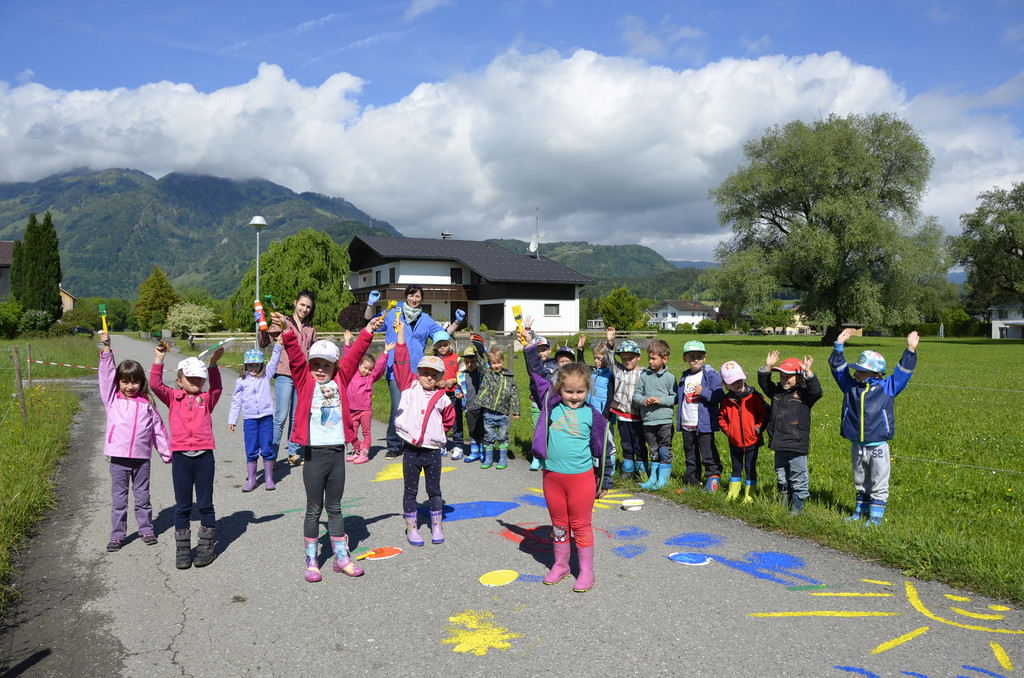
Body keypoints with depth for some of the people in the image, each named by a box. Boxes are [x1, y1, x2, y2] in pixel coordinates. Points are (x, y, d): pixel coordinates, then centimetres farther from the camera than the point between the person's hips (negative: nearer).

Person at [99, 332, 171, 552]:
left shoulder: (146, 403, 4)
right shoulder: (112, 400, 3)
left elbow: (158, 429, 8)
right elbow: (106, 374, -6)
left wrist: (167, 454, 8)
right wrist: (106, 348, -14)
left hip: (142, 457, 1)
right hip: (118, 458, 0)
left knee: (142, 497, 12)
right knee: (118, 499, 8)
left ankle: (146, 529, 25)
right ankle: (117, 535, 18)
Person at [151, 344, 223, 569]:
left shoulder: (206, 399, 7)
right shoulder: (173, 398, 8)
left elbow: (216, 388, -12)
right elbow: (155, 385, -5)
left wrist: (213, 363, -25)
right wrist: (159, 358, -14)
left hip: (204, 456, 0)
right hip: (180, 456, 1)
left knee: (205, 504, 7)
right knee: (182, 506, 9)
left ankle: (206, 546, 18)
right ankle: (182, 549, 18)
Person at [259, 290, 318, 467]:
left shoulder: (311, 329, 16)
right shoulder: (282, 322, 3)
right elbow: (264, 343, -5)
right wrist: (261, 328, -22)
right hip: (285, 375, -4)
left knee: (297, 417, 8)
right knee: (281, 417, -7)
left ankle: (294, 454, 17)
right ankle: (271, 455, 2)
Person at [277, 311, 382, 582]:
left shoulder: (340, 380, 7)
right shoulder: (305, 380, 0)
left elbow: (354, 355, 4)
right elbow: (295, 355, -13)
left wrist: (368, 330, -1)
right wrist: (287, 330, -25)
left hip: (337, 451, 3)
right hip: (313, 453, -3)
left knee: (334, 508, 15)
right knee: (314, 509, 7)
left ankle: (341, 557, 23)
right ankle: (311, 561, 19)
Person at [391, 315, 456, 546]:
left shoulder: (442, 399, 1)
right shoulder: (409, 386, 0)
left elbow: (448, 420, 17)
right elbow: (402, 363, -9)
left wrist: (439, 434, 7)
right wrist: (400, 336, -13)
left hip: (433, 451, 1)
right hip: (411, 449, -1)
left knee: (434, 491, 12)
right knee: (410, 491, 9)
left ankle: (436, 527, 27)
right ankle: (411, 528, 22)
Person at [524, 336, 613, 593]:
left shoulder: (592, 415, -5)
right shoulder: (551, 403, 0)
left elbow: (601, 449, 2)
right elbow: (536, 372, 2)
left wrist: (604, 481, 6)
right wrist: (529, 345, -5)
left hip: (581, 477, -3)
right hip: (552, 476, 3)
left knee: (581, 525, 6)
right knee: (558, 523, 16)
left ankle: (586, 571, 20)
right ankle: (560, 565, 33)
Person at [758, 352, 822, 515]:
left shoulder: (803, 393, -5)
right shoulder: (777, 392, 10)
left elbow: (816, 391, -21)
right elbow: (764, 383, 11)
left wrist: (808, 372, -26)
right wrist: (767, 367, -2)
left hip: (797, 447, -6)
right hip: (779, 446, 6)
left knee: (798, 480, 3)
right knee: (781, 479, 17)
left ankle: (797, 507, 15)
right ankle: (784, 504, 29)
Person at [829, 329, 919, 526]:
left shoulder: (886, 388, -2)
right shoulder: (850, 386, 4)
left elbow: (903, 372, -5)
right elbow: (838, 367, 8)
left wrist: (910, 351, -13)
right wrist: (839, 346, 2)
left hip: (878, 447, -3)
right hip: (857, 446, 3)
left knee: (878, 484, 4)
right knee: (860, 483, 17)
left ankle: (875, 517, 13)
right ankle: (860, 512, 29)